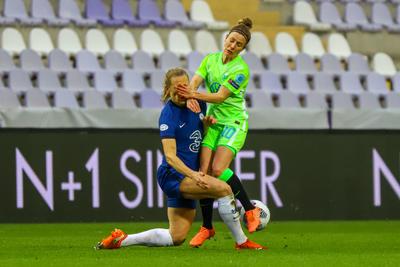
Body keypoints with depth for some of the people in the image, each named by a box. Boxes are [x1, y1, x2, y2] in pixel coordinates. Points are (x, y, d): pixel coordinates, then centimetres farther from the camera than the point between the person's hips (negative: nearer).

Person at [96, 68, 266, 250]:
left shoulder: (197, 103, 5)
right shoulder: (168, 115, -17)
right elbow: (170, 157, -22)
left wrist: (207, 122, -1)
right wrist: (193, 175, -37)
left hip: (188, 175, 8)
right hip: (172, 175, -8)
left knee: (176, 238, 10)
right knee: (223, 189, -26)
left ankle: (120, 240, 20)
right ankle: (241, 242, -14)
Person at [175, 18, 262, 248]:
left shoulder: (241, 69, -12)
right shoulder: (211, 59, 6)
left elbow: (220, 96, -20)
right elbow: (195, 82, -6)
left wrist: (196, 94, -33)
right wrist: (190, 97, -28)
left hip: (234, 123, -5)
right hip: (213, 122, 5)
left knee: (218, 169, -22)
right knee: (204, 173, -6)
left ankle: (251, 210, -5)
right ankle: (207, 227, 4)